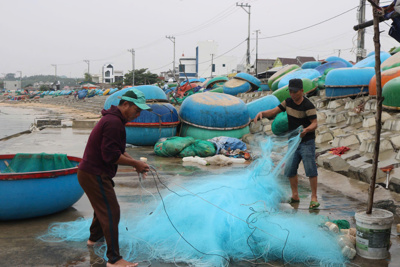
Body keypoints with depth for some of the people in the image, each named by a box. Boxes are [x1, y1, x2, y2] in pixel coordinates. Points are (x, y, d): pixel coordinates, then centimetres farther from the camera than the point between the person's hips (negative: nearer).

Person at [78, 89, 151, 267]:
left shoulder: (114, 119, 13)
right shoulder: (113, 122, -23)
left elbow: (117, 149, 17)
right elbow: (111, 155, -27)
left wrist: (135, 162, 4)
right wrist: (135, 164, -17)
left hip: (91, 172, 11)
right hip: (94, 175, -11)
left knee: (102, 206, 29)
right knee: (111, 212, -8)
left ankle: (94, 237, 51)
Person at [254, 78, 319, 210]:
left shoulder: (308, 105, -15)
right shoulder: (288, 102, 5)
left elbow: (315, 123, -19)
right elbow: (274, 111, 5)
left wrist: (307, 129, -40)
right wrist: (262, 113, -14)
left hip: (306, 142, -6)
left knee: (310, 169, -5)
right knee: (289, 169, 6)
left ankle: (314, 197, 6)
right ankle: (295, 196, 20)